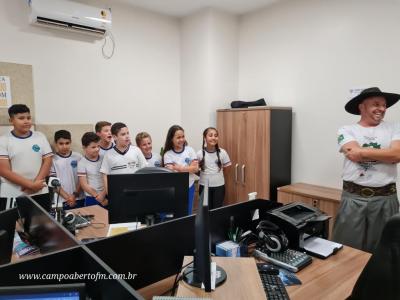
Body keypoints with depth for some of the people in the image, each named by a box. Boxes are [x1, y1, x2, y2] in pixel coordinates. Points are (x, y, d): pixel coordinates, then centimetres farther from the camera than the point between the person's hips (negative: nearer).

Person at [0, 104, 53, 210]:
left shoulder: (40, 136, 5)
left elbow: (47, 161, 1)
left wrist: (35, 183, -12)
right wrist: (30, 184, -15)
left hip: (40, 192, 2)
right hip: (13, 195, -2)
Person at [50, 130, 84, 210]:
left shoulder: (78, 157, 1)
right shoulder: (53, 160, -3)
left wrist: (75, 194, -7)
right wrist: (67, 197, -12)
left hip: (79, 199, 2)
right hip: (61, 201, -1)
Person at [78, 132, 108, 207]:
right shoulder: (82, 163, -7)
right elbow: (84, 185, -8)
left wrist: (103, 194, -13)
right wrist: (97, 197, -11)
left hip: (107, 197, 3)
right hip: (91, 199, -2)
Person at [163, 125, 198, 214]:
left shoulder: (189, 150, -1)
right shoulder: (168, 154, -7)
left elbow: (196, 168, -8)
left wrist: (179, 168, -13)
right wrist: (189, 168, -18)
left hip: (189, 187, 2)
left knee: (188, 213, 15)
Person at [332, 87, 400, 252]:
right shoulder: (346, 130, 2)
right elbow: (354, 154, -15)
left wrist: (361, 152, -8)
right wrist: (385, 153, -4)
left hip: (385, 198, 2)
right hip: (353, 197, -2)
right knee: (347, 247, 6)